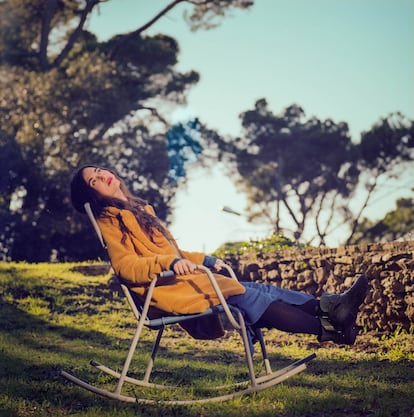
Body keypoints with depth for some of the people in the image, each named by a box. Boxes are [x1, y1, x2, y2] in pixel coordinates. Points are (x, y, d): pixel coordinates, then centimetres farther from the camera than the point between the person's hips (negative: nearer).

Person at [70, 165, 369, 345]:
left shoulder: (139, 209, 24)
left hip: (184, 279, 9)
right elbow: (125, 265, -17)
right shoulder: (109, 221, -3)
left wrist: (203, 259, 23)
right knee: (246, 296, -20)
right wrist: (169, 263, -32)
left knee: (257, 289, -8)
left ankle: (328, 306, -17)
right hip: (166, 290, -9)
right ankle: (326, 328, -24)